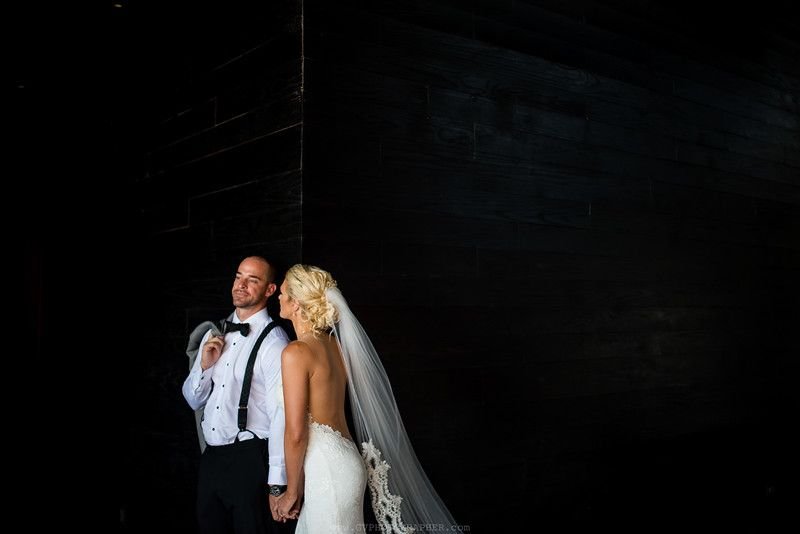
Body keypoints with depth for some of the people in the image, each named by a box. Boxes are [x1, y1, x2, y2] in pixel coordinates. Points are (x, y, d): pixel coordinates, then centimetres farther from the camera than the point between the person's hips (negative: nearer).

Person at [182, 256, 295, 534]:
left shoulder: (274, 342, -13)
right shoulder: (214, 335, 9)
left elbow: (281, 417, -16)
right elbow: (193, 401, 14)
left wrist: (277, 485, -17)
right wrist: (205, 365, -6)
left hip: (250, 460, -6)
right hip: (210, 458, 7)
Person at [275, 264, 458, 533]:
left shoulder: (296, 352, -15)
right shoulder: (334, 343, 8)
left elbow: (296, 433, -16)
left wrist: (292, 491, -4)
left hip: (326, 468, -8)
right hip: (342, 457, 8)